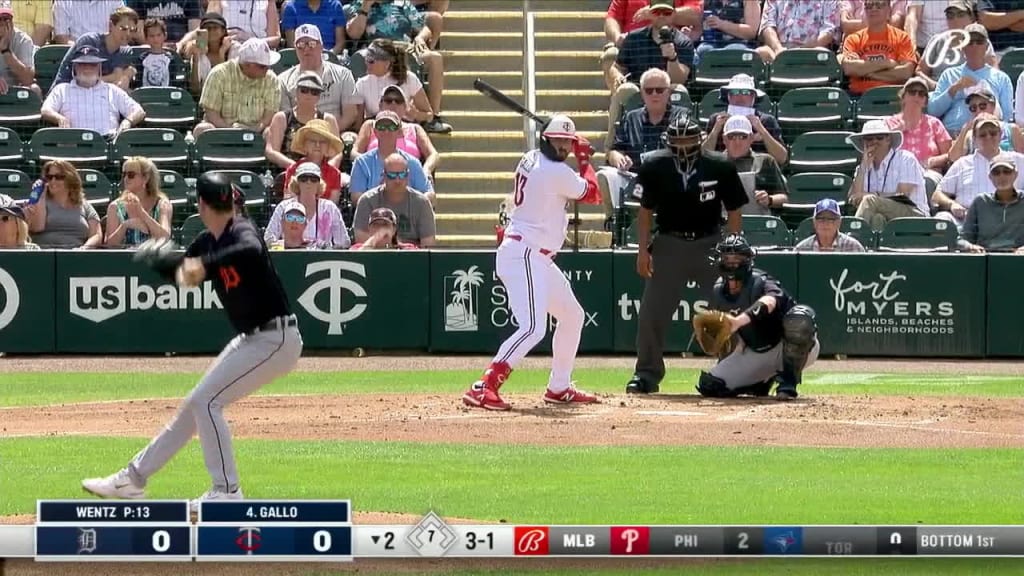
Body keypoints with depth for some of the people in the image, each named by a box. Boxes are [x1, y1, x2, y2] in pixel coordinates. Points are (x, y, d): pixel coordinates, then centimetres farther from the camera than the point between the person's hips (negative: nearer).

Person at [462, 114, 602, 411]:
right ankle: (483, 388, -29)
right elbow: (593, 195, 0)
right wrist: (585, 160, 13)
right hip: (523, 256, -10)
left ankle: (559, 388, 28)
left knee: (572, 315, 22)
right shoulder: (557, 173, -16)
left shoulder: (530, 159, 9)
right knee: (533, 328, -21)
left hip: (536, 259, 10)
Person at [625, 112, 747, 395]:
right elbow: (645, 211, 3)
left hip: (711, 244, -1)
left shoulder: (720, 169, -9)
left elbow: (734, 213, -1)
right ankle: (647, 374, 10)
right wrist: (643, 250, -3)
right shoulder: (655, 169, -6)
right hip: (669, 244, 1)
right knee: (652, 311, -2)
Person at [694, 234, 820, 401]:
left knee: (799, 317, -40)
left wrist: (740, 320, -67)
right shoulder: (718, 293, -4)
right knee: (709, 385, -8)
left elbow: (769, 301, -50)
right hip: (755, 354, 6)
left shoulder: (760, 282, -25)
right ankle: (764, 381, 16)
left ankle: (788, 382, -26)